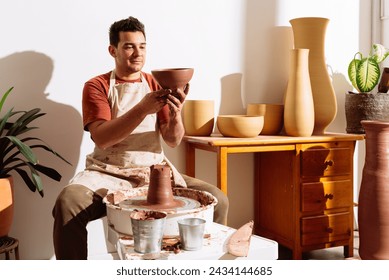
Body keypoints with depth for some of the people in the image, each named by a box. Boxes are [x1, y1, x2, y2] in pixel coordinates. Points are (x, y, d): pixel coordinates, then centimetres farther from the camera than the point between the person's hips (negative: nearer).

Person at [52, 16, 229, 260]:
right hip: (109, 173, -2)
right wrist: (144, 108, -27)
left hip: (155, 171, 3)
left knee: (217, 200, -15)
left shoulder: (157, 85, 9)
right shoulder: (97, 86, 1)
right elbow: (101, 138, -15)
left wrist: (175, 114, -22)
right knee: (68, 202, -33)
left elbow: (173, 141, 1)